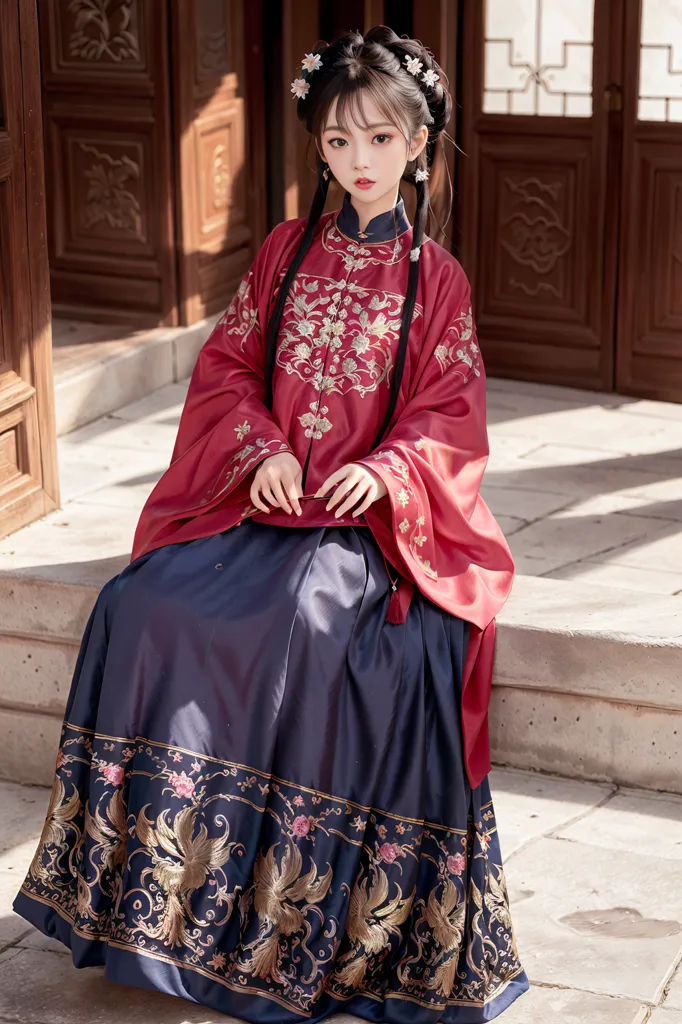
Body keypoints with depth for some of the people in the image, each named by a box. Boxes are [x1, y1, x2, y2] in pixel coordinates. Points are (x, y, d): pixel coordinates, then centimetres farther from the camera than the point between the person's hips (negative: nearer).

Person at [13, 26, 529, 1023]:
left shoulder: (434, 277, 2)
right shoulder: (285, 252, 11)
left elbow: (451, 416, -1)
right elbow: (226, 365, 10)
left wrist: (386, 472, -19)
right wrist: (262, 451, -9)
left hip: (370, 517, -4)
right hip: (263, 496, 4)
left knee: (304, 618, -34)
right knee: (142, 604, -21)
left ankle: (295, 919, -18)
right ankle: (153, 878, -10)